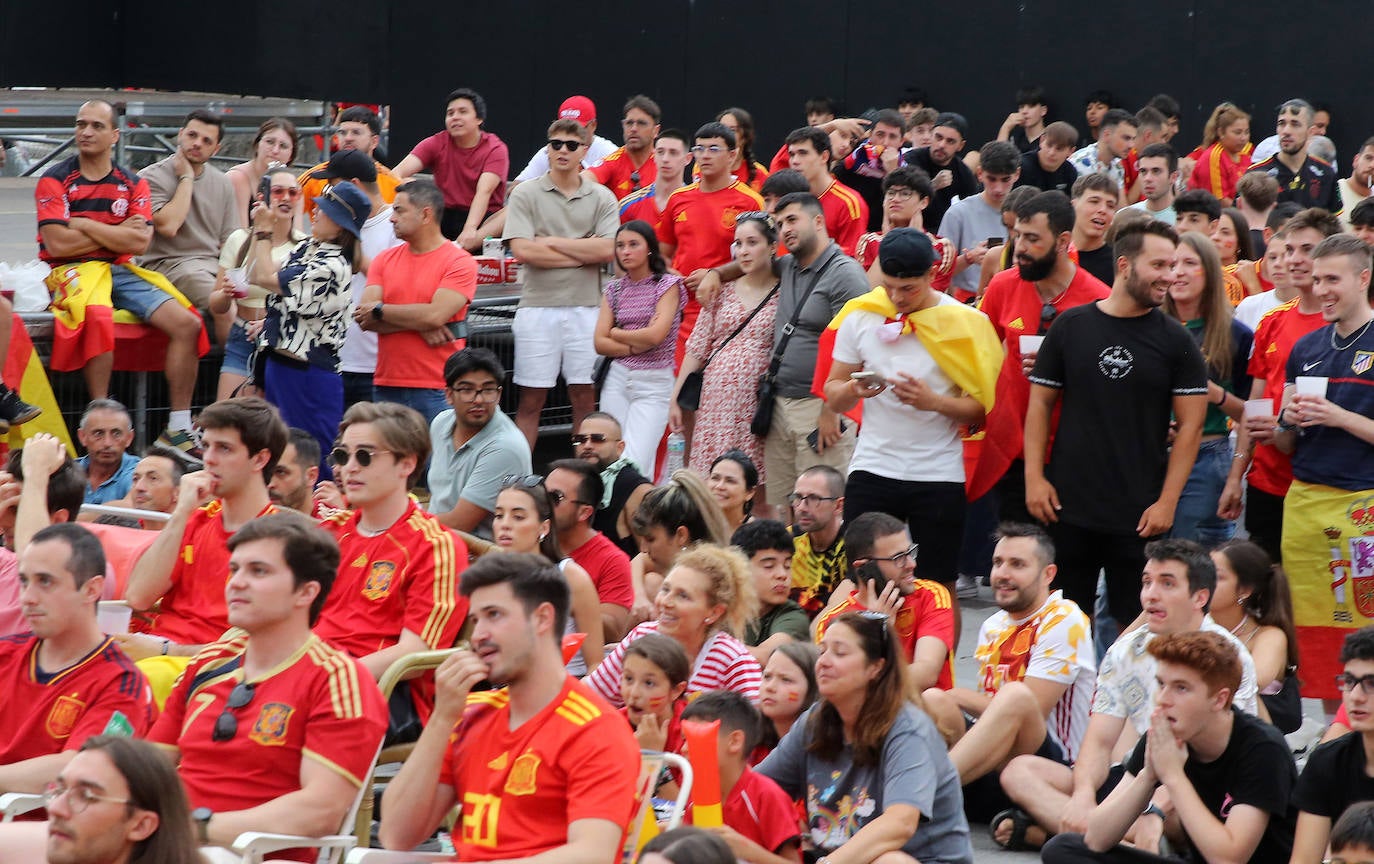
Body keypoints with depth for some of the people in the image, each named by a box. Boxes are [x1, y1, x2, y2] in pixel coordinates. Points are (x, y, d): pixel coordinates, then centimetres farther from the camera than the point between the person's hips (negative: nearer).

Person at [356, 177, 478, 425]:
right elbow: (364, 318, 0)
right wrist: (418, 324, -12)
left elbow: (435, 315, -16)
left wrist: (380, 310, -5)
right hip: (386, 386, 5)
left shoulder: (460, 262, -3)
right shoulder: (384, 260, 12)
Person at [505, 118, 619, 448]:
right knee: (531, 398, 1)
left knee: (584, 395, 6)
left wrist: (552, 241, -6)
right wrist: (583, 254, -6)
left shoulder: (602, 197, 7)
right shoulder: (526, 194, 2)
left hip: (586, 308, 1)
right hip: (538, 307, -1)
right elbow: (522, 249, -10)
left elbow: (607, 250, -7)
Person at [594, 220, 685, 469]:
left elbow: (656, 336, -13)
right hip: (616, 380, 4)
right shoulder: (614, 289, 12)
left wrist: (616, 333, 0)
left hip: (654, 383, -4)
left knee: (635, 463, -16)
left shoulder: (668, 284, -1)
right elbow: (599, 343, 4)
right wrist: (636, 346, -9)